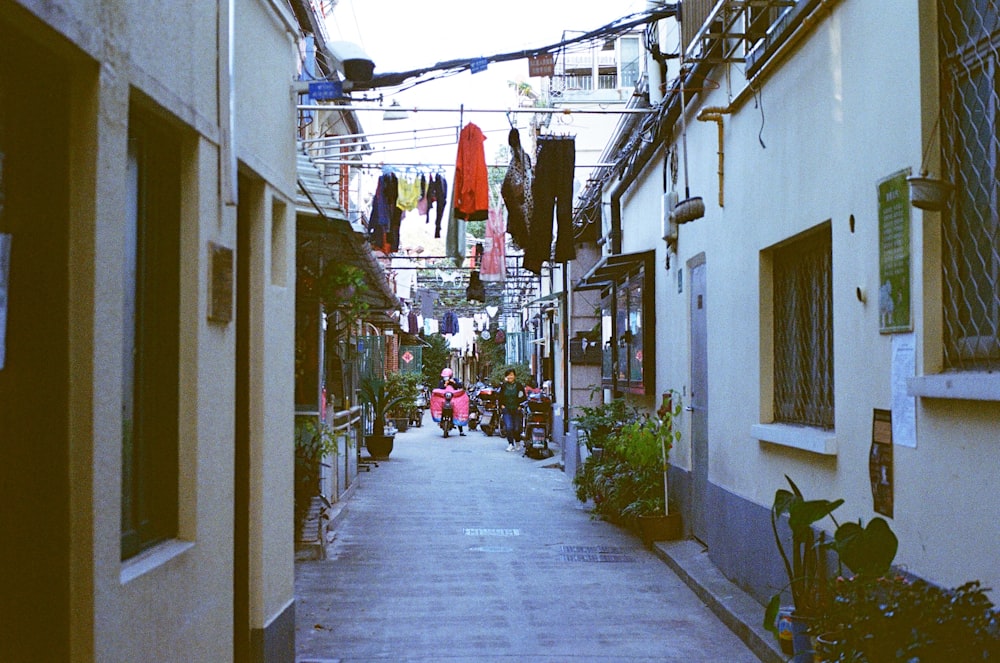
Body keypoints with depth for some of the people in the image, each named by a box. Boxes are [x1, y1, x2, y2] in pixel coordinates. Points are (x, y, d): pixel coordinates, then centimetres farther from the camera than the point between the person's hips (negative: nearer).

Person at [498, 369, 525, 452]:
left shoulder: (519, 386, 2)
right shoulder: (503, 386, 8)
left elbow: (523, 398, 4)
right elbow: (500, 397, 16)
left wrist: (520, 406, -6)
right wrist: (502, 405, 2)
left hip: (516, 410, -1)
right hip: (506, 410, 1)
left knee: (516, 428, 1)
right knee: (509, 427, -14)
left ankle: (517, 443, 24)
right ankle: (510, 444, -7)